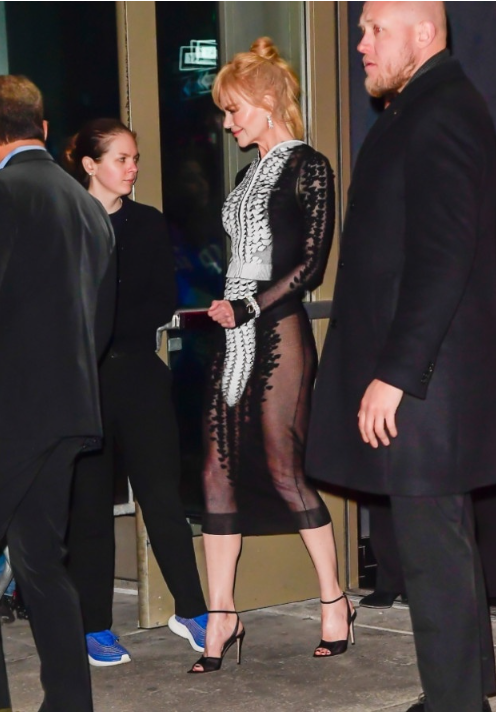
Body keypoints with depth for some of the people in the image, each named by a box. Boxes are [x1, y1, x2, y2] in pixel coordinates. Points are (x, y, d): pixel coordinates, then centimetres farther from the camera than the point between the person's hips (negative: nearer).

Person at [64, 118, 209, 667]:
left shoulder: (148, 224, 10)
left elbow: (163, 304, 3)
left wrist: (105, 328, -8)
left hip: (139, 374, 2)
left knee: (162, 493, 0)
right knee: (90, 503, 3)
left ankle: (191, 611, 9)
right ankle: (96, 627, 9)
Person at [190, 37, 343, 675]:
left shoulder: (307, 167, -4)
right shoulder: (251, 174, 19)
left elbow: (312, 264, -11)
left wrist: (249, 308, -12)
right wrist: (225, 307, 8)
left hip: (278, 333, -8)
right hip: (237, 337, 8)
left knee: (283, 470, -6)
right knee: (219, 471, 2)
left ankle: (334, 600, 10)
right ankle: (221, 617, 7)